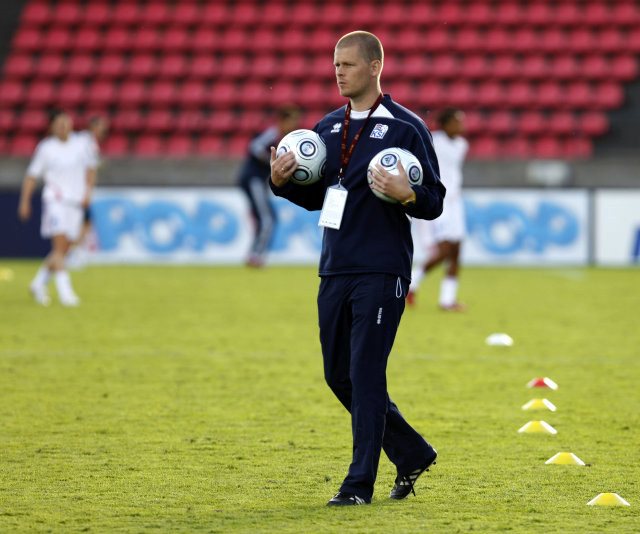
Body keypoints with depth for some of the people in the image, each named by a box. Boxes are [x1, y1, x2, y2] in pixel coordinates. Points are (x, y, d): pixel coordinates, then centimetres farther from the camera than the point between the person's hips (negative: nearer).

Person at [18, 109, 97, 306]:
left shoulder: (80, 144, 6)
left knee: (63, 250, 7)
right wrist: (25, 202, -2)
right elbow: (32, 176, 3)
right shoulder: (45, 148, -3)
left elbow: (90, 168, 18)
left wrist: (88, 191, 5)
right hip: (55, 200, -4)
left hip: (75, 202, 4)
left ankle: (39, 284, 24)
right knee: (59, 246, -17)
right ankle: (65, 291, -21)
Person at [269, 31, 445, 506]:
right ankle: (412, 454, 25)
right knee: (340, 376, 10)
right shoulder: (328, 127, 14)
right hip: (334, 271, 7)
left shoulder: (406, 127, -5)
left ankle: (360, 483, -2)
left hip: (381, 273, -7)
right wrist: (283, 181, 3)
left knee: (365, 377, -8)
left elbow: (435, 202, -5)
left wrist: (407, 195, -26)